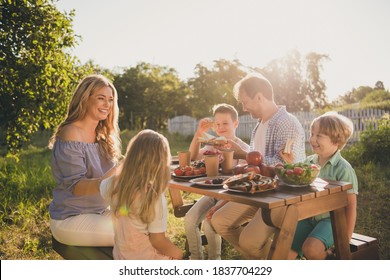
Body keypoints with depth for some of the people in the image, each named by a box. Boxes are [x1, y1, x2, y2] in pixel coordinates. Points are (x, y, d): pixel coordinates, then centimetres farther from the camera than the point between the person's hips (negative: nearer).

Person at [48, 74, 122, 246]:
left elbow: (113, 174, 8)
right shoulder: (71, 134, -17)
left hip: (99, 212, 7)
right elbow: (76, 186, -23)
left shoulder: (102, 135, 6)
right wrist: (107, 180, -40)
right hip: (71, 219, -7)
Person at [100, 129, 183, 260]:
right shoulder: (155, 197, -29)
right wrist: (176, 252, -4)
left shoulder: (114, 185, -13)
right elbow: (158, 241, -22)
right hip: (147, 259, -6)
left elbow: (102, 186, 14)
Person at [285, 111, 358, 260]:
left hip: (330, 219, -5)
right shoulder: (308, 161, 4)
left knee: (310, 248, -30)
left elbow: (351, 205, -11)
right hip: (307, 218, 6)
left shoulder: (343, 169, -13)